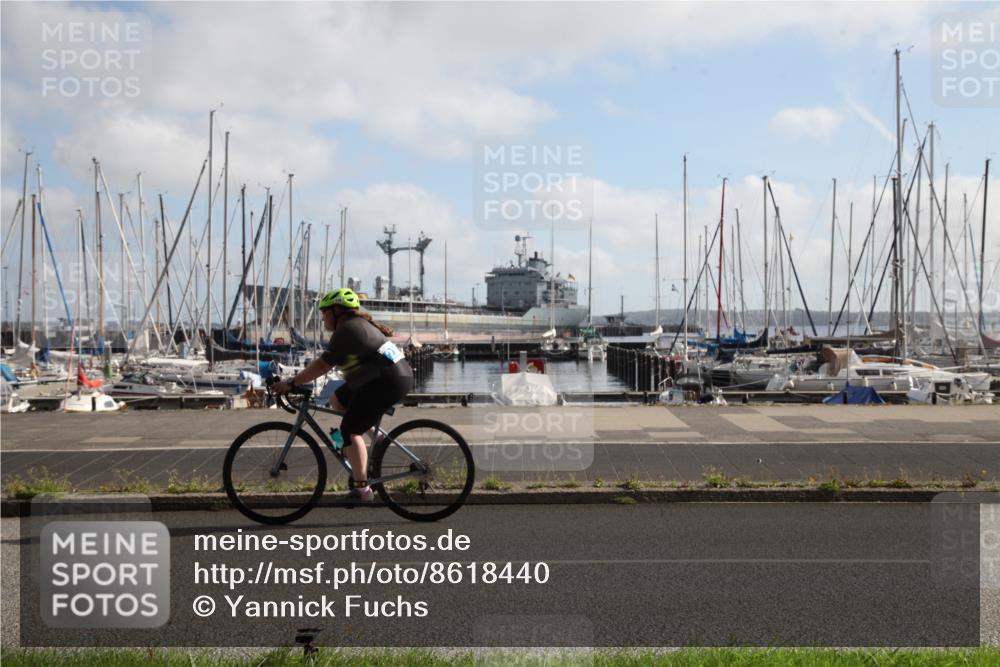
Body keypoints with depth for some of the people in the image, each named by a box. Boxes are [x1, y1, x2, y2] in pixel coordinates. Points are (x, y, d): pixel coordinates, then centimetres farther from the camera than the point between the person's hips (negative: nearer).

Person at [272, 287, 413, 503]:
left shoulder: (346, 330, -13)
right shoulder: (357, 323, 18)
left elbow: (322, 365, -16)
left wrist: (290, 384, -12)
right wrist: (299, 377, 23)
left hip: (388, 382, -10)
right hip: (397, 375, 10)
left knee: (349, 430, -7)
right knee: (337, 400, 18)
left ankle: (362, 489, -7)